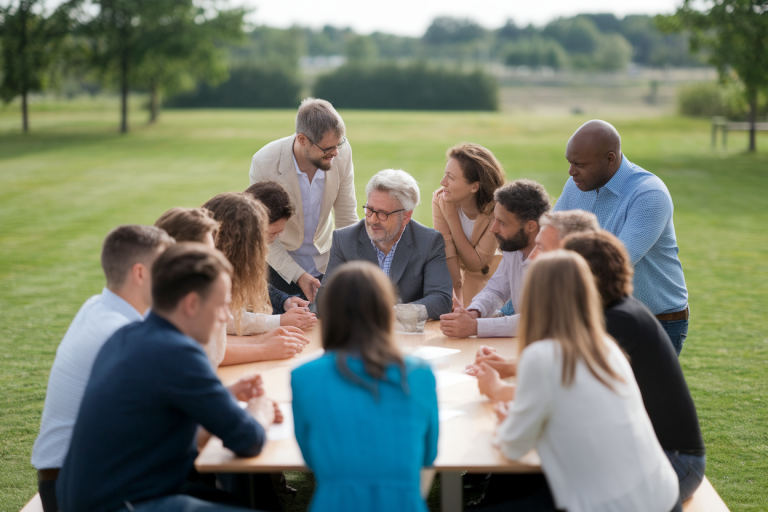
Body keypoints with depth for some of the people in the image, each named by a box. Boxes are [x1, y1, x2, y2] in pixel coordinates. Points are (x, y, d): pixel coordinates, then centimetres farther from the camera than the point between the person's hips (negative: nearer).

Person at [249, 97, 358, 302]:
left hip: (325, 262, 3)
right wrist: (297, 275, -22)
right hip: (279, 263, -3)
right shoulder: (264, 163, -24)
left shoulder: (342, 152, -15)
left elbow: (347, 218, -4)